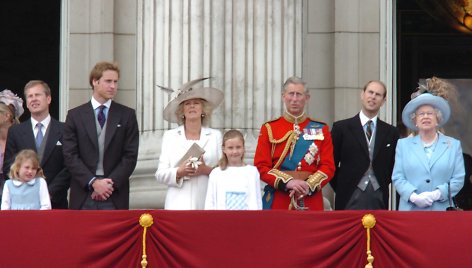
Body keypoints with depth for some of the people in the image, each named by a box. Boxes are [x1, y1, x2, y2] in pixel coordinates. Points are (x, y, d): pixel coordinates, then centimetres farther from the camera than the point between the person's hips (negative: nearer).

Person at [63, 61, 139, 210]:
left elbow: (130, 156, 3)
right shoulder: (75, 115, 7)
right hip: (83, 196, 0)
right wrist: (93, 182, -10)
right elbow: (70, 156, 1)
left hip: (115, 197, 0)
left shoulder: (127, 115, 8)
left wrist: (111, 183, -8)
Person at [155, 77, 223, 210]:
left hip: (207, 204, 0)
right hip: (178, 204, 0)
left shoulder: (215, 136, 12)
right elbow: (160, 174, 8)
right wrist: (179, 172, -11)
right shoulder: (169, 136, 13)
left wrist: (207, 170, -12)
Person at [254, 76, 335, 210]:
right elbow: (261, 166, -1)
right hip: (278, 202, -1)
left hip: (311, 202, 1)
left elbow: (328, 167, 2)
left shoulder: (321, 130, 8)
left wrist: (309, 185, -15)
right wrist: (287, 182, -16)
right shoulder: (269, 129, 6)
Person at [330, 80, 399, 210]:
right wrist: (341, 188, 1)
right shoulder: (341, 127, 3)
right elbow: (331, 163, 5)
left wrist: (383, 184, 7)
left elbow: (394, 165, 17)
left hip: (379, 200, 2)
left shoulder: (391, 132, 10)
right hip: (350, 199, -2)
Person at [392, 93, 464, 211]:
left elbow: (458, 179, 5)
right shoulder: (403, 144, 14)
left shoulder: (453, 145, 12)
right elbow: (397, 178, 7)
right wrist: (414, 197, -11)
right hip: (411, 209, 0)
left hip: (442, 209, 0)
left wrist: (436, 194, -10)